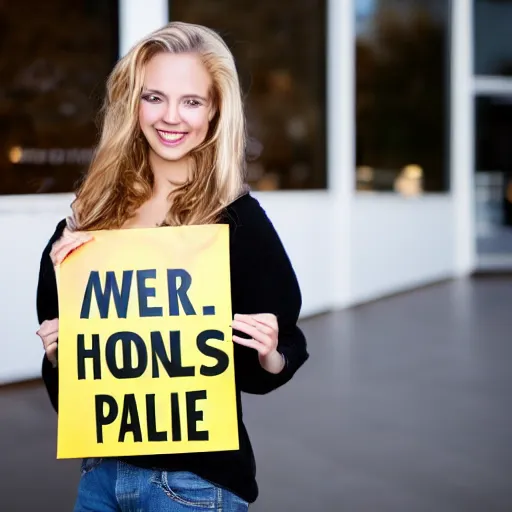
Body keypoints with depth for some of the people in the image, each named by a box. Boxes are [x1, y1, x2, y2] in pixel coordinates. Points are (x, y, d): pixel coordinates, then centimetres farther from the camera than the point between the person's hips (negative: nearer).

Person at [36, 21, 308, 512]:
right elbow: (55, 319, 9)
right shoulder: (95, 209, -1)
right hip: (100, 469, 5)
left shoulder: (237, 219, -13)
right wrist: (56, 349, -11)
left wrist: (270, 356, -26)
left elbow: (264, 366, -7)